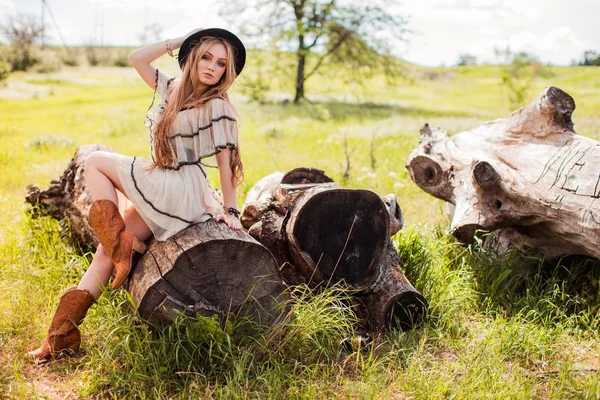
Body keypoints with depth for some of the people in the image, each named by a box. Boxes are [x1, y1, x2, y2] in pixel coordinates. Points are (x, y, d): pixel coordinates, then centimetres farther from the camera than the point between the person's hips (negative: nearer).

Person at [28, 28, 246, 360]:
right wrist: (178, 42, 4)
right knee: (107, 246, 3)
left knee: (96, 162, -1)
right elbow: (137, 59, 11)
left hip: (180, 192, -8)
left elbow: (225, 159, -12)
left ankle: (120, 244, -6)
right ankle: (63, 334, 7)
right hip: (161, 194, 8)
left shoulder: (217, 106, -11)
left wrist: (230, 210, -12)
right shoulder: (174, 90, 9)